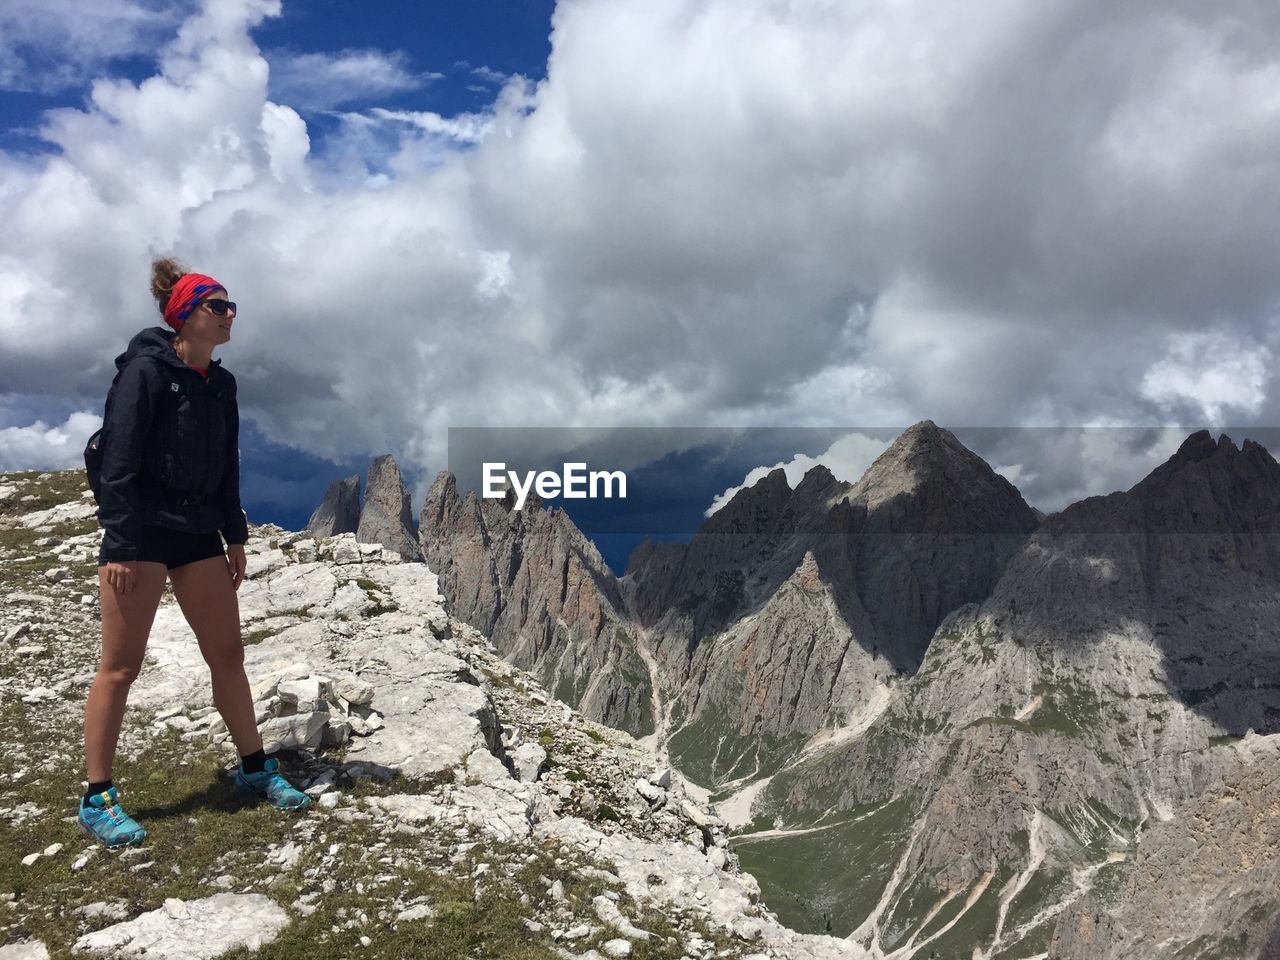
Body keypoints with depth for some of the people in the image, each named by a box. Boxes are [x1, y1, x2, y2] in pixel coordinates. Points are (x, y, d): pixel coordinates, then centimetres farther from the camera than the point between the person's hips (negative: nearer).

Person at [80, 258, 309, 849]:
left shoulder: (220, 383, 11)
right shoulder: (145, 369, -10)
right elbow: (119, 461, -15)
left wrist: (235, 537, 14)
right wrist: (118, 545, -19)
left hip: (198, 533, 7)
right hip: (141, 533, -7)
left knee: (227, 653, 8)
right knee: (120, 666, -1)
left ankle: (255, 771, 20)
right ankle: (97, 800, 11)